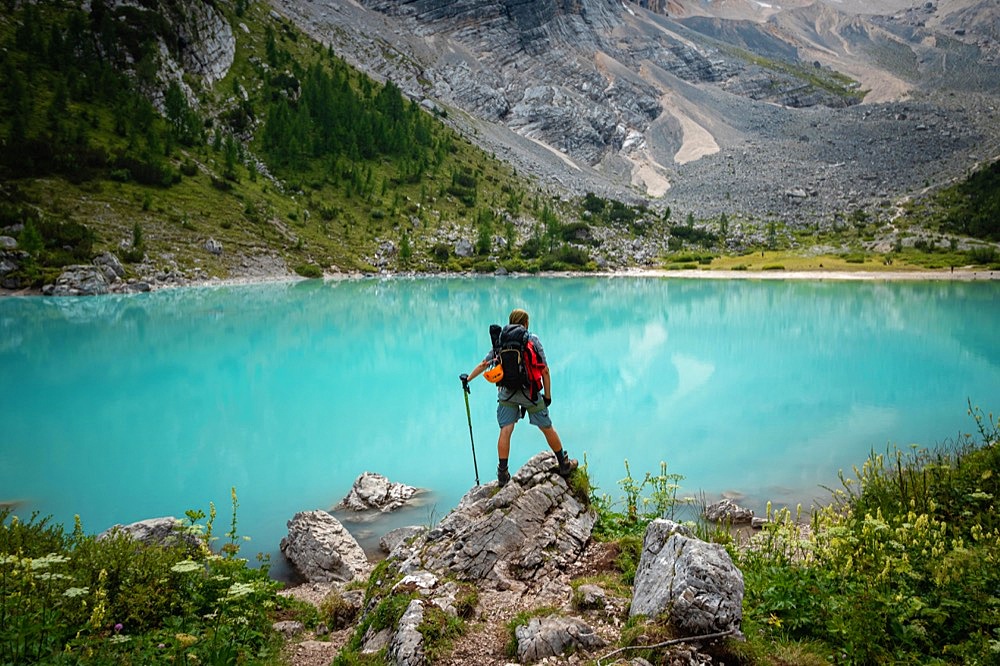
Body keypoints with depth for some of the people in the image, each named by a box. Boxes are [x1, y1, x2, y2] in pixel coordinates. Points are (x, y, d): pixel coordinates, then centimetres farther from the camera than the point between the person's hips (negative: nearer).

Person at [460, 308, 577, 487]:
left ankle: (502, 473, -2)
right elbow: (545, 370, -1)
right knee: (547, 428, 12)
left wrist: (468, 378, 23)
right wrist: (547, 395, 6)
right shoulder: (533, 339, 1)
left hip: (507, 393, 1)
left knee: (505, 430, 0)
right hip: (531, 392, -1)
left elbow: (484, 364, 10)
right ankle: (564, 464, 26)